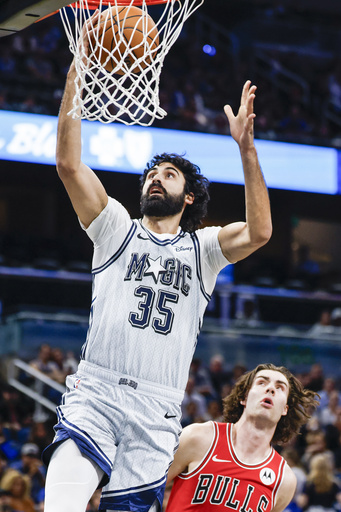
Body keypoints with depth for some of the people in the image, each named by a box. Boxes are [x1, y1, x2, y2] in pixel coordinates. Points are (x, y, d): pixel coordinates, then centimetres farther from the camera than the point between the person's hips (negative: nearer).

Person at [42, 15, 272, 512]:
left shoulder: (203, 248, 16)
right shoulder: (117, 228, 15)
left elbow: (259, 232, -4)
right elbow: (68, 163, 3)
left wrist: (246, 149, -11)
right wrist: (78, 69, -4)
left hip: (156, 410, 1)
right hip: (95, 392, -1)